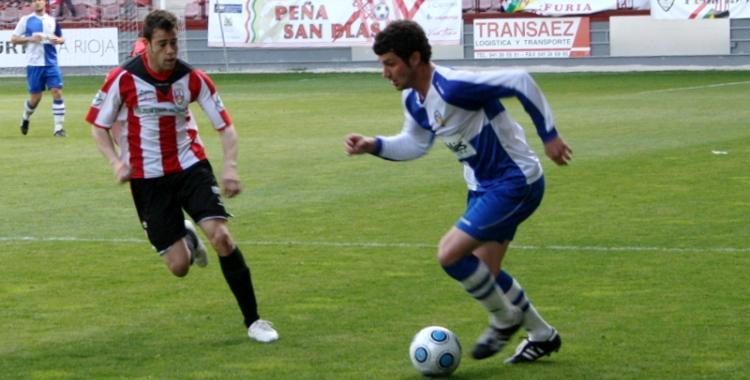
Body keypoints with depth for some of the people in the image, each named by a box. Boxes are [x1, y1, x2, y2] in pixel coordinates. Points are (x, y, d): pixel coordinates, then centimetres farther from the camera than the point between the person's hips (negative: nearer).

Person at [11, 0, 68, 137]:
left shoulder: (52, 20, 9)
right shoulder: (26, 20, 1)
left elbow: (61, 38, 19)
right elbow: (14, 39, 1)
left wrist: (58, 40, -4)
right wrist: (30, 39, -14)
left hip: (51, 64, 2)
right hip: (34, 64, -2)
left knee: (57, 93, -10)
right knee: (36, 97, 2)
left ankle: (58, 128, -6)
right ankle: (25, 118, 33)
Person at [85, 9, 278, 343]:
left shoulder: (192, 79, -8)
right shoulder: (124, 79, -13)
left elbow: (225, 125, -2)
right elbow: (98, 125, -1)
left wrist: (230, 166, -19)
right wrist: (116, 162, -18)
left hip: (190, 166, 1)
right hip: (148, 178, -1)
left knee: (221, 237, -18)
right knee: (179, 266, -4)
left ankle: (253, 320, -6)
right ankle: (186, 238, 36)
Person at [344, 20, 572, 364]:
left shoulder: (453, 87, -28)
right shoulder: (413, 99, 0)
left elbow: (520, 82, -26)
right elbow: (415, 143, 17)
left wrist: (549, 135, -20)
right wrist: (373, 146, 0)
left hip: (515, 183, -10)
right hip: (483, 186, 10)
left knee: (450, 254, -16)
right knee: (485, 272, 15)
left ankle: (505, 317, 6)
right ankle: (542, 335, 34)